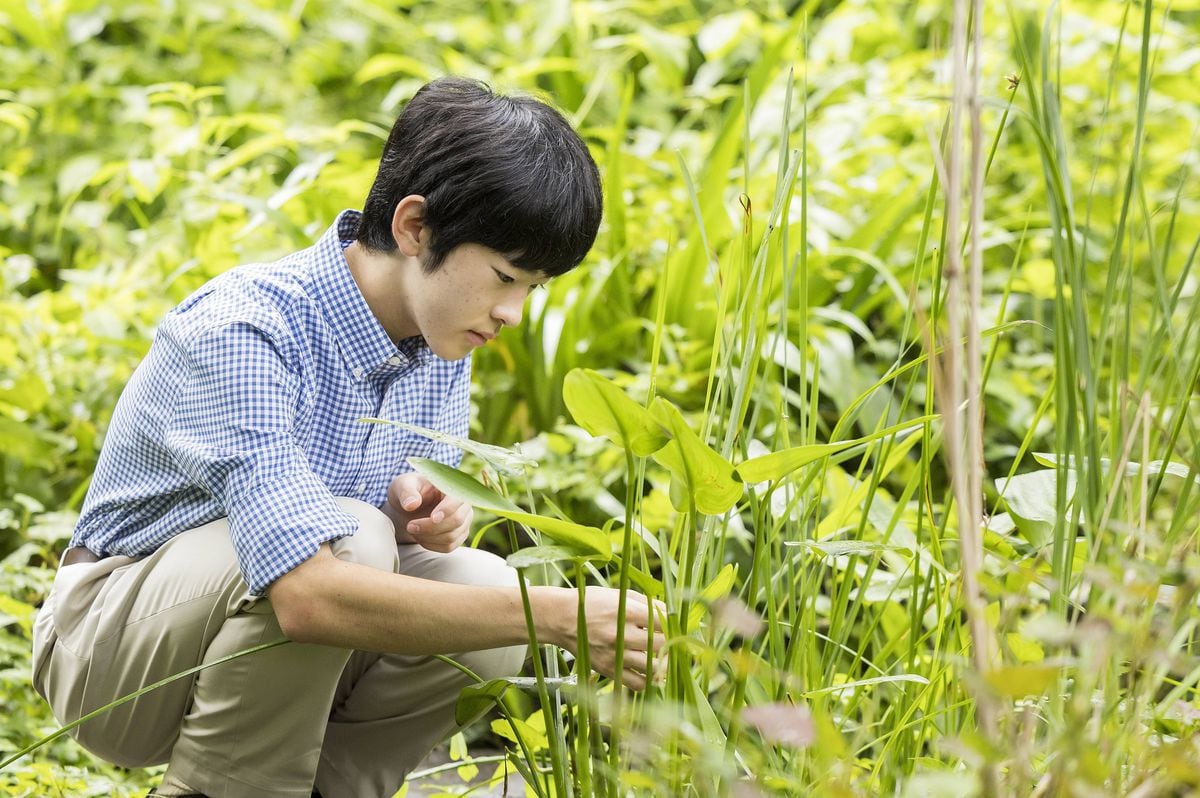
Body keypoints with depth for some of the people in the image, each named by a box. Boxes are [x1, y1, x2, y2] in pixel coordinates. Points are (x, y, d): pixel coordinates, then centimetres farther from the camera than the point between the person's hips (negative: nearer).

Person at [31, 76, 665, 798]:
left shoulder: (441, 333, -5)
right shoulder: (243, 332, -29)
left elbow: (416, 520, 7)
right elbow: (310, 597, -40)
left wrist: (419, 510, -18)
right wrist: (555, 613, -40)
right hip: (113, 643, -7)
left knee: (481, 586, -19)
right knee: (349, 536, -32)